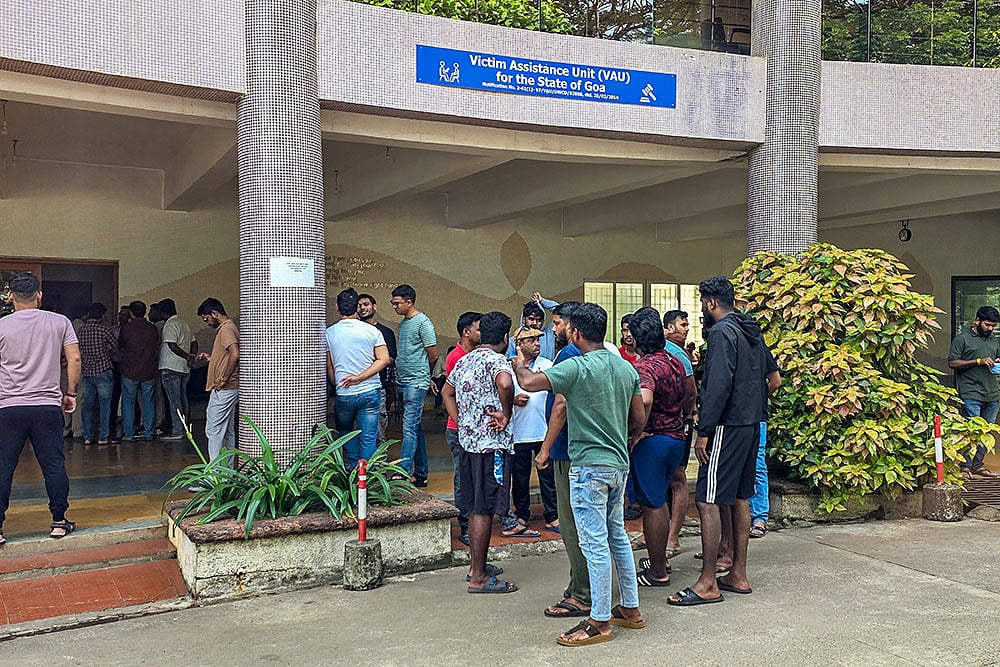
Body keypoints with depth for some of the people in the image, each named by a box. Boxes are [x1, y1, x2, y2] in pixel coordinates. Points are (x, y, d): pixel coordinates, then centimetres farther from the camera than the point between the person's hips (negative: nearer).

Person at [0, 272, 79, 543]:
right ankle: (59, 522, 13)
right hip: (48, 406, 1)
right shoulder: (59, 322, 1)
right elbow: (74, 360, -1)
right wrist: (71, 393, 9)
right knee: (54, 465, 8)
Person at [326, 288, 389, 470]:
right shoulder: (372, 331, -2)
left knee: (345, 432, 22)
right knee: (368, 438, 5)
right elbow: (384, 359, -9)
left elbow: (329, 367, 6)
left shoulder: (329, 333, -1)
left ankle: (354, 469, 23)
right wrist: (359, 378, -10)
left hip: (344, 394, 0)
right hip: (370, 392, 0)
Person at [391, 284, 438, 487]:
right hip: (403, 382, 9)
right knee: (416, 429, 12)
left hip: (416, 383, -9)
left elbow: (433, 356, -9)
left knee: (410, 429, -13)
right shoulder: (403, 323, 17)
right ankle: (420, 475, 17)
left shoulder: (423, 323, -10)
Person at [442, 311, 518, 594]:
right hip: (491, 443, -9)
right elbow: (505, 383, -34)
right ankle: (479, 578, 1)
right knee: (484, 510, -4)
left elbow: (447, 393, 26)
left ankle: (477, 565, 28)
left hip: (467, 440, 9)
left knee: (475, 507, 17)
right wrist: (506, 414, -20)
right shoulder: (497, 360, -12)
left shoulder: (465, 360, 14)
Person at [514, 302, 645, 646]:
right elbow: (638, 420, 12)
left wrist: (521, 365, 2)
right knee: (617, 534, 19)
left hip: (588, 466, -8)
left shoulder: (576, 367, -16)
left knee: (595, 543, -2)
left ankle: (600, 622, 6)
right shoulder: (626, 367, 8)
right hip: (619, 464, 8)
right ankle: (631, 609, 28)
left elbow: (528, 383, -20)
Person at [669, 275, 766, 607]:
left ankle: (707, 584, -5)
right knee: (739, 498, 14)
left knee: (707, 501, -7)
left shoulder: (722, 332, -14)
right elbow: (763, 379, 20)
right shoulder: (751, 332, 15)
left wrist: (704, 431, -20)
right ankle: (738, 575, 20)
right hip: (751, 424, 10)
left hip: (728, 427, -10)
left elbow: (719, 386, -21)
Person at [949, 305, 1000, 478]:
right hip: (971, 394, -6)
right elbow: (952, 362, -7)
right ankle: (965, 466, -3)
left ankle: (978, 464, 16)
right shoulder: (962, 338, -1)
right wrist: (978, 361, -14)